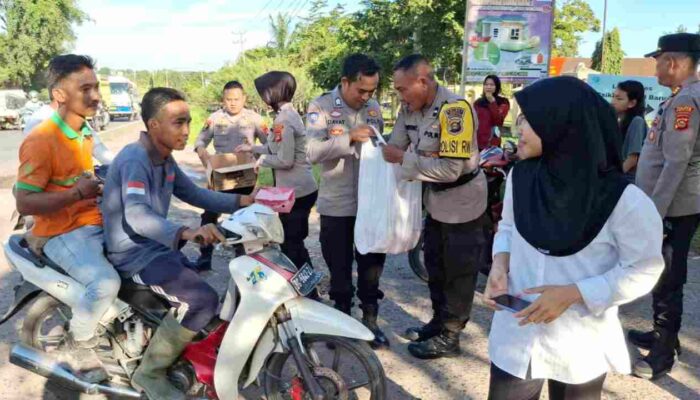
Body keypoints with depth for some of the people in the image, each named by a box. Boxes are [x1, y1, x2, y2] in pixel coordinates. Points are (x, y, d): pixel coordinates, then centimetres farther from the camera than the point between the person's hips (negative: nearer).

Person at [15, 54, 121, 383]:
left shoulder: (84, 133, 12)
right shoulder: (40, 139, -17)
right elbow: (24, 203, -20)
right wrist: (77, 194, -29)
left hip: (96, 224, 9)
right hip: (62, 234, -9)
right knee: (106, 282, -29)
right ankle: (76, 346, -1)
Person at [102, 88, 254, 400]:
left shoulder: (164, 159, 7)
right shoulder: (134, 160, -23)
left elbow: (193, 194, 15)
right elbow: (137, 215, -38)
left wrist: (241, 201, 3)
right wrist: (186, 233, -56)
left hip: (158, 246, 10)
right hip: (134, 254, -10)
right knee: (203, 300, -24)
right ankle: (149, 373, -7)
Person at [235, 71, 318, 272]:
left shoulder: (283, 120, -20)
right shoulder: (289, 114, 11)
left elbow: (284, 160, -23)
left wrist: (262, 160, -6)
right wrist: (252, 148, 28)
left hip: (295, 192, -10)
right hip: (301, 189, 10)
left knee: (291, 245, 2)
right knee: (293, 242, 20)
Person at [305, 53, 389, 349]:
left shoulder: (374, 108, 7)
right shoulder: (321, 106, -7)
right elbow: (312, 152, -18)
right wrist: (349, 137, -27)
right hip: (336, 205, -3)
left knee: (372, 265, 13)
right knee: (339, 268, 11)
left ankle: (370, 320, 29)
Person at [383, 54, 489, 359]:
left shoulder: (455, 109, -28)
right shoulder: (410, 108, -4)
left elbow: (450, 169, -33)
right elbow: (393, 149, -5)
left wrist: (405, 159, -27)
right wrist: (421, 159, -24)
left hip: (462, 202, -8)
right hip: (435, 199, 8)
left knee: (459, 273, 6)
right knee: (434, 265, 21)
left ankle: (449, 336, 21)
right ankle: (439, 321, 39)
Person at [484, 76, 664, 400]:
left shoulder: (622, 199, -20)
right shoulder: (520, 176, -8)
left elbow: (644, 270, -12)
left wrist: (572, 293, -22)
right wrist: (500, 264, -12)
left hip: (580, 347, -3)